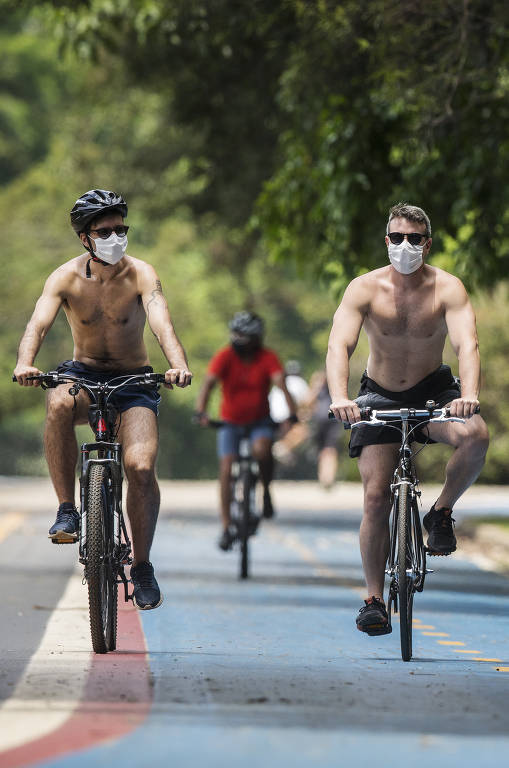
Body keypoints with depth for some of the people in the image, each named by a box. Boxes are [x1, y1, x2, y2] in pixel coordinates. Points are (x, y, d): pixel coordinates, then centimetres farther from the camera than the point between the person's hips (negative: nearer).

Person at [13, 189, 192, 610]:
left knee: (141, 468, -21)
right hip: (83, 374, 0)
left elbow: (162, 323, -27)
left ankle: (142, 566, -2)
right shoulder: (66, 277, -9)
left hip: (133, 381, 0)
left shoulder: (140, 274, -12)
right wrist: (25, 363, -44)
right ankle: (67, 509, -24)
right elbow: (38, 323, -23)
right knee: (59, 405, -37)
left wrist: (179, 365, -47)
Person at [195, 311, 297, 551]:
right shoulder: (225, 356, -14)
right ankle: (227, 527, -5)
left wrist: (292, 414, -43)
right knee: (226, 468, -11)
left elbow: (281, 384, -27)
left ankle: (266, 490, -3)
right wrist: (201, 412, -42)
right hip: (231, 421, 1)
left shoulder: (268, 358, -15)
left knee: (262, 450, -31)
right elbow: (208, 383, -26)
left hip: (260, 420, -1)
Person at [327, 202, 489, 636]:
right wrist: (340, 398, -44)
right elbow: (339, 346, -25)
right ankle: (374, 600, 1)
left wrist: (469, 395, -48)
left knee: (475, 435, -32)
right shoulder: (365, 289, -14)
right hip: (380, 396, 0)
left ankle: (442, 513, -7)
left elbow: (467, 343, -29)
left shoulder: (447, 288, -15)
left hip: (433, 391, 0)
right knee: (376, 497, -10)